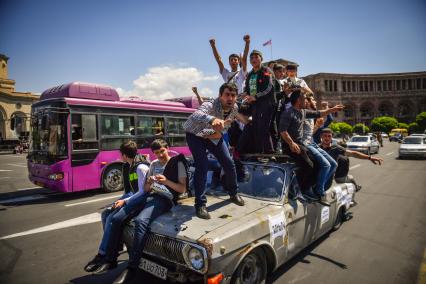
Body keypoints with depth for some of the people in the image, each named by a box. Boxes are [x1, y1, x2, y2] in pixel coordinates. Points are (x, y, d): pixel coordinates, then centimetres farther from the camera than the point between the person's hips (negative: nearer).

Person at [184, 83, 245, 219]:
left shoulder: (234, 108, -16)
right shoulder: (210, 106, -36)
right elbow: (195, 115, -59)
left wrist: (219, 132, -17)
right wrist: (212, 119, -79)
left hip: (214, 136, 6)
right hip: (196, 135, -5)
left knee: (229, 163, 3)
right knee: (202, 165, -21)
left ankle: (234, 193, 28)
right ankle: (200, 204, -10)